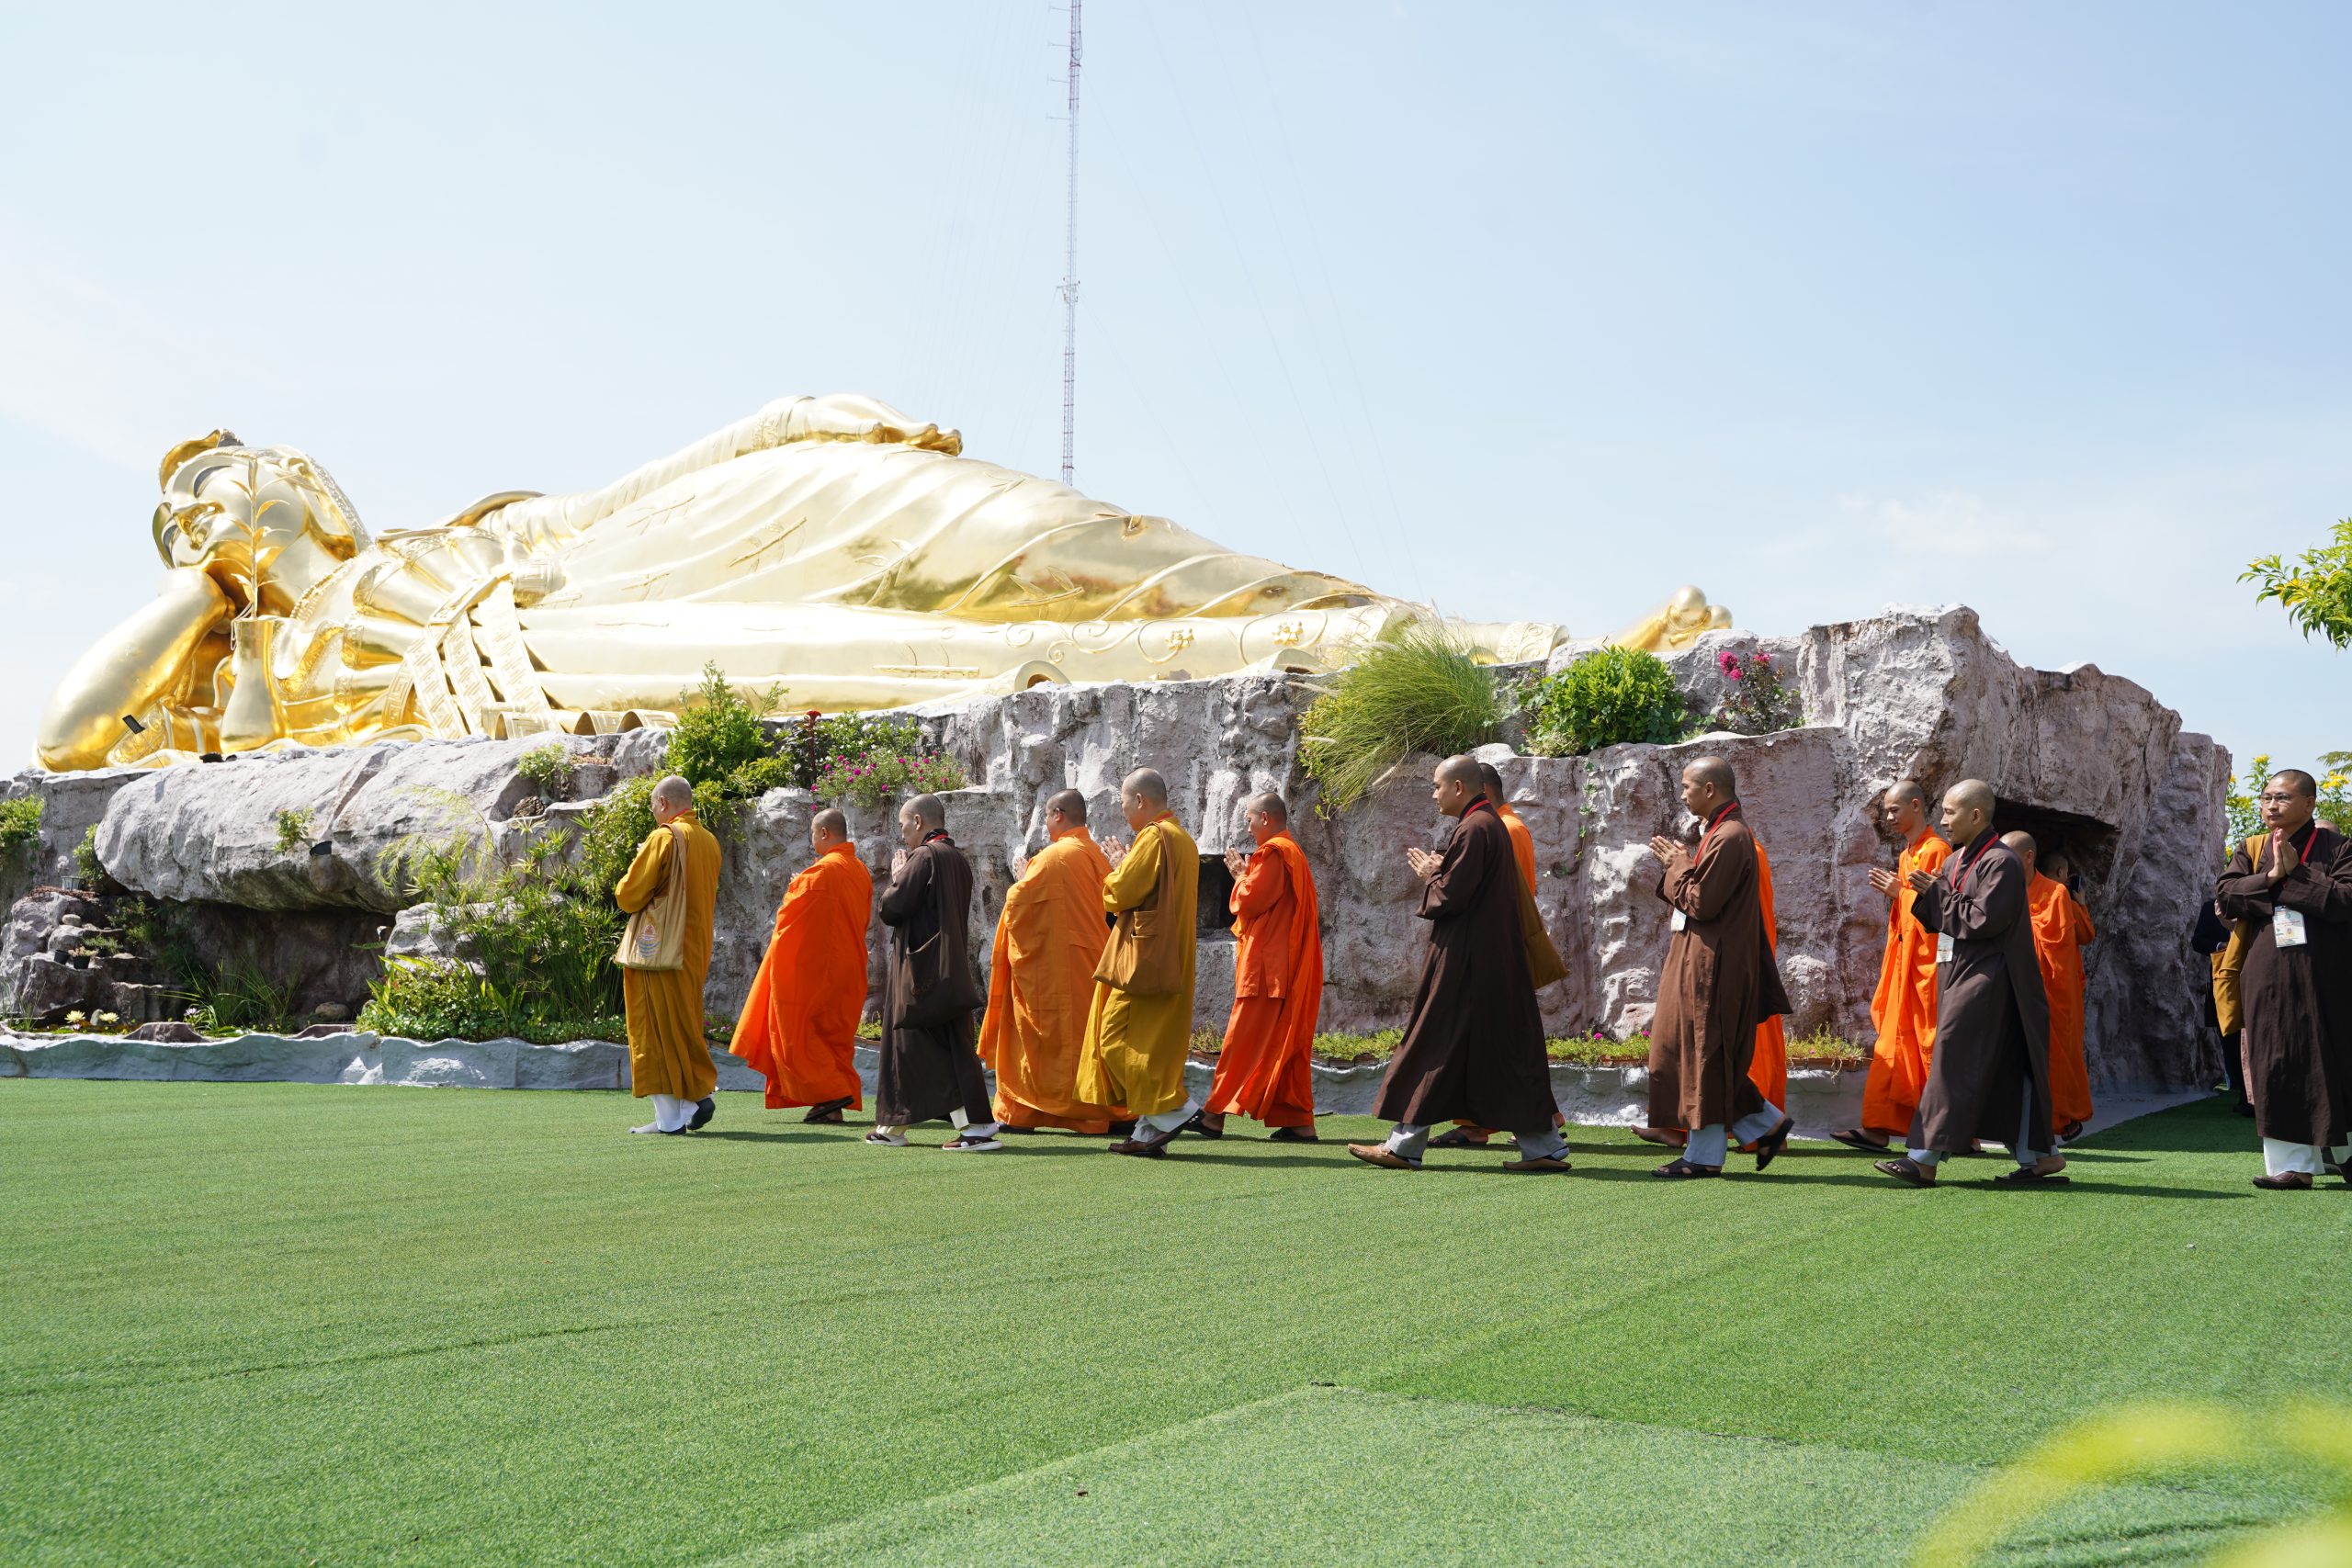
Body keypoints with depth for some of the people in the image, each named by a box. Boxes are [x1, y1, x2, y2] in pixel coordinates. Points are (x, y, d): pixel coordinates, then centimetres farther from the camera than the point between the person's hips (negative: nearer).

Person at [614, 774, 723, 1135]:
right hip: (697, 950, 7)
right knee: (685, 1024, 17)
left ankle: (669, 1117, -2)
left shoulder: (664, 838, -14)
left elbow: (629, 896, -13)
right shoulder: (709, 841, 9)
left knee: (657, 1028, -1)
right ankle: (699, 1095, 7)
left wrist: (626, 882, 8)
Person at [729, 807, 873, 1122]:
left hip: (813, 966, -8)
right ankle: (835, 1107, 8)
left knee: (799, 1032, 1)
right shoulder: (861, 872, 8)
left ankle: (830, 1093, -6)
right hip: (848, 967, 8)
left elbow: (790, 911, -9)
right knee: (835, 1034, 10)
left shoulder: (823, 870, -17)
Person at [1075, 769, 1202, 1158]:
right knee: (1157, 1039, 10)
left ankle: (1173, 1109, -11)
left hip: (1145, 957, -10)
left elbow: (1122, 894, -17)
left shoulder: (1153, 837, -14)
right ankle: (1151, 1132, 9)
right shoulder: (1184, 840, 17)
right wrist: (1127, 866, 16)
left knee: (1117, 1038, -6)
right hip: (1172, 961, 10)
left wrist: (1118, 866, 2)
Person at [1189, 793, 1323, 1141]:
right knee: (1289, 1042, 7)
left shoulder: (1273, 854, -12)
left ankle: (1215, 1114, -4)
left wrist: (1240, 875, 1)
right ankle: (1299, 1120, 4)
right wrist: (1247, 874, 13)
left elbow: (1251, 900, -16)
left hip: (1267, 965, -10)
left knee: (1243, 1038, -7)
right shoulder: (1293, 853, 19)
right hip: (1290, 966, 10)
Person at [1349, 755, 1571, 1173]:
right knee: (1504, 1049, 10)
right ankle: (1543, 1146, 9)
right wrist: (1440, 870, 10)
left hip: (1466, 962, -10)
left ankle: (1405, 1146, 5)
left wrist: (1429, 876, -2)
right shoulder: (1492, 824, 15)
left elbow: (1451, 896, -21)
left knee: (1436, 1049, -2)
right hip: (1496, 961, 10)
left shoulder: (1472, 830, -17)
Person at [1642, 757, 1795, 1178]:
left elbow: (1701, 903, -21)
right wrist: (1678, 864, 6)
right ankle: (1767, 1125, 17)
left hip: (1711, 965, -11)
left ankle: (1704, 1155, 3)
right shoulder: (1721, 831, 15)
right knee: (1706, 1056, 14)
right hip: (1701, 959, 11)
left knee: (1702, 1055, -4)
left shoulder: (1729, 837, -19)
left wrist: (1677, 865, -7)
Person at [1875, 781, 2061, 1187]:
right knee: (2006, 1072, 11)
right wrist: (1927, 894, -2)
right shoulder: (1958, 860, 14)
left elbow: (1984, 919, -22)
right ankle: (2037, 1156, 17)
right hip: (1960, 975, 9)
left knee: (1955, 1060, -10)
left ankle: (1925, 1158, -10)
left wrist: (1938, 892, -13)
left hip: (1983, 981, -9)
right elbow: (1941, 920, 17)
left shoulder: (2001, 863, -14)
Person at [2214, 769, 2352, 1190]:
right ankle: (2294, 1165, -1)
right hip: (2269, 979, 3)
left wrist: (2296, 874, -15)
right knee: (2280, 1069, -2)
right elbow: (2225, 896, -1)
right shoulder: (2250, 851, 11)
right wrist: (2271, 877, -12)